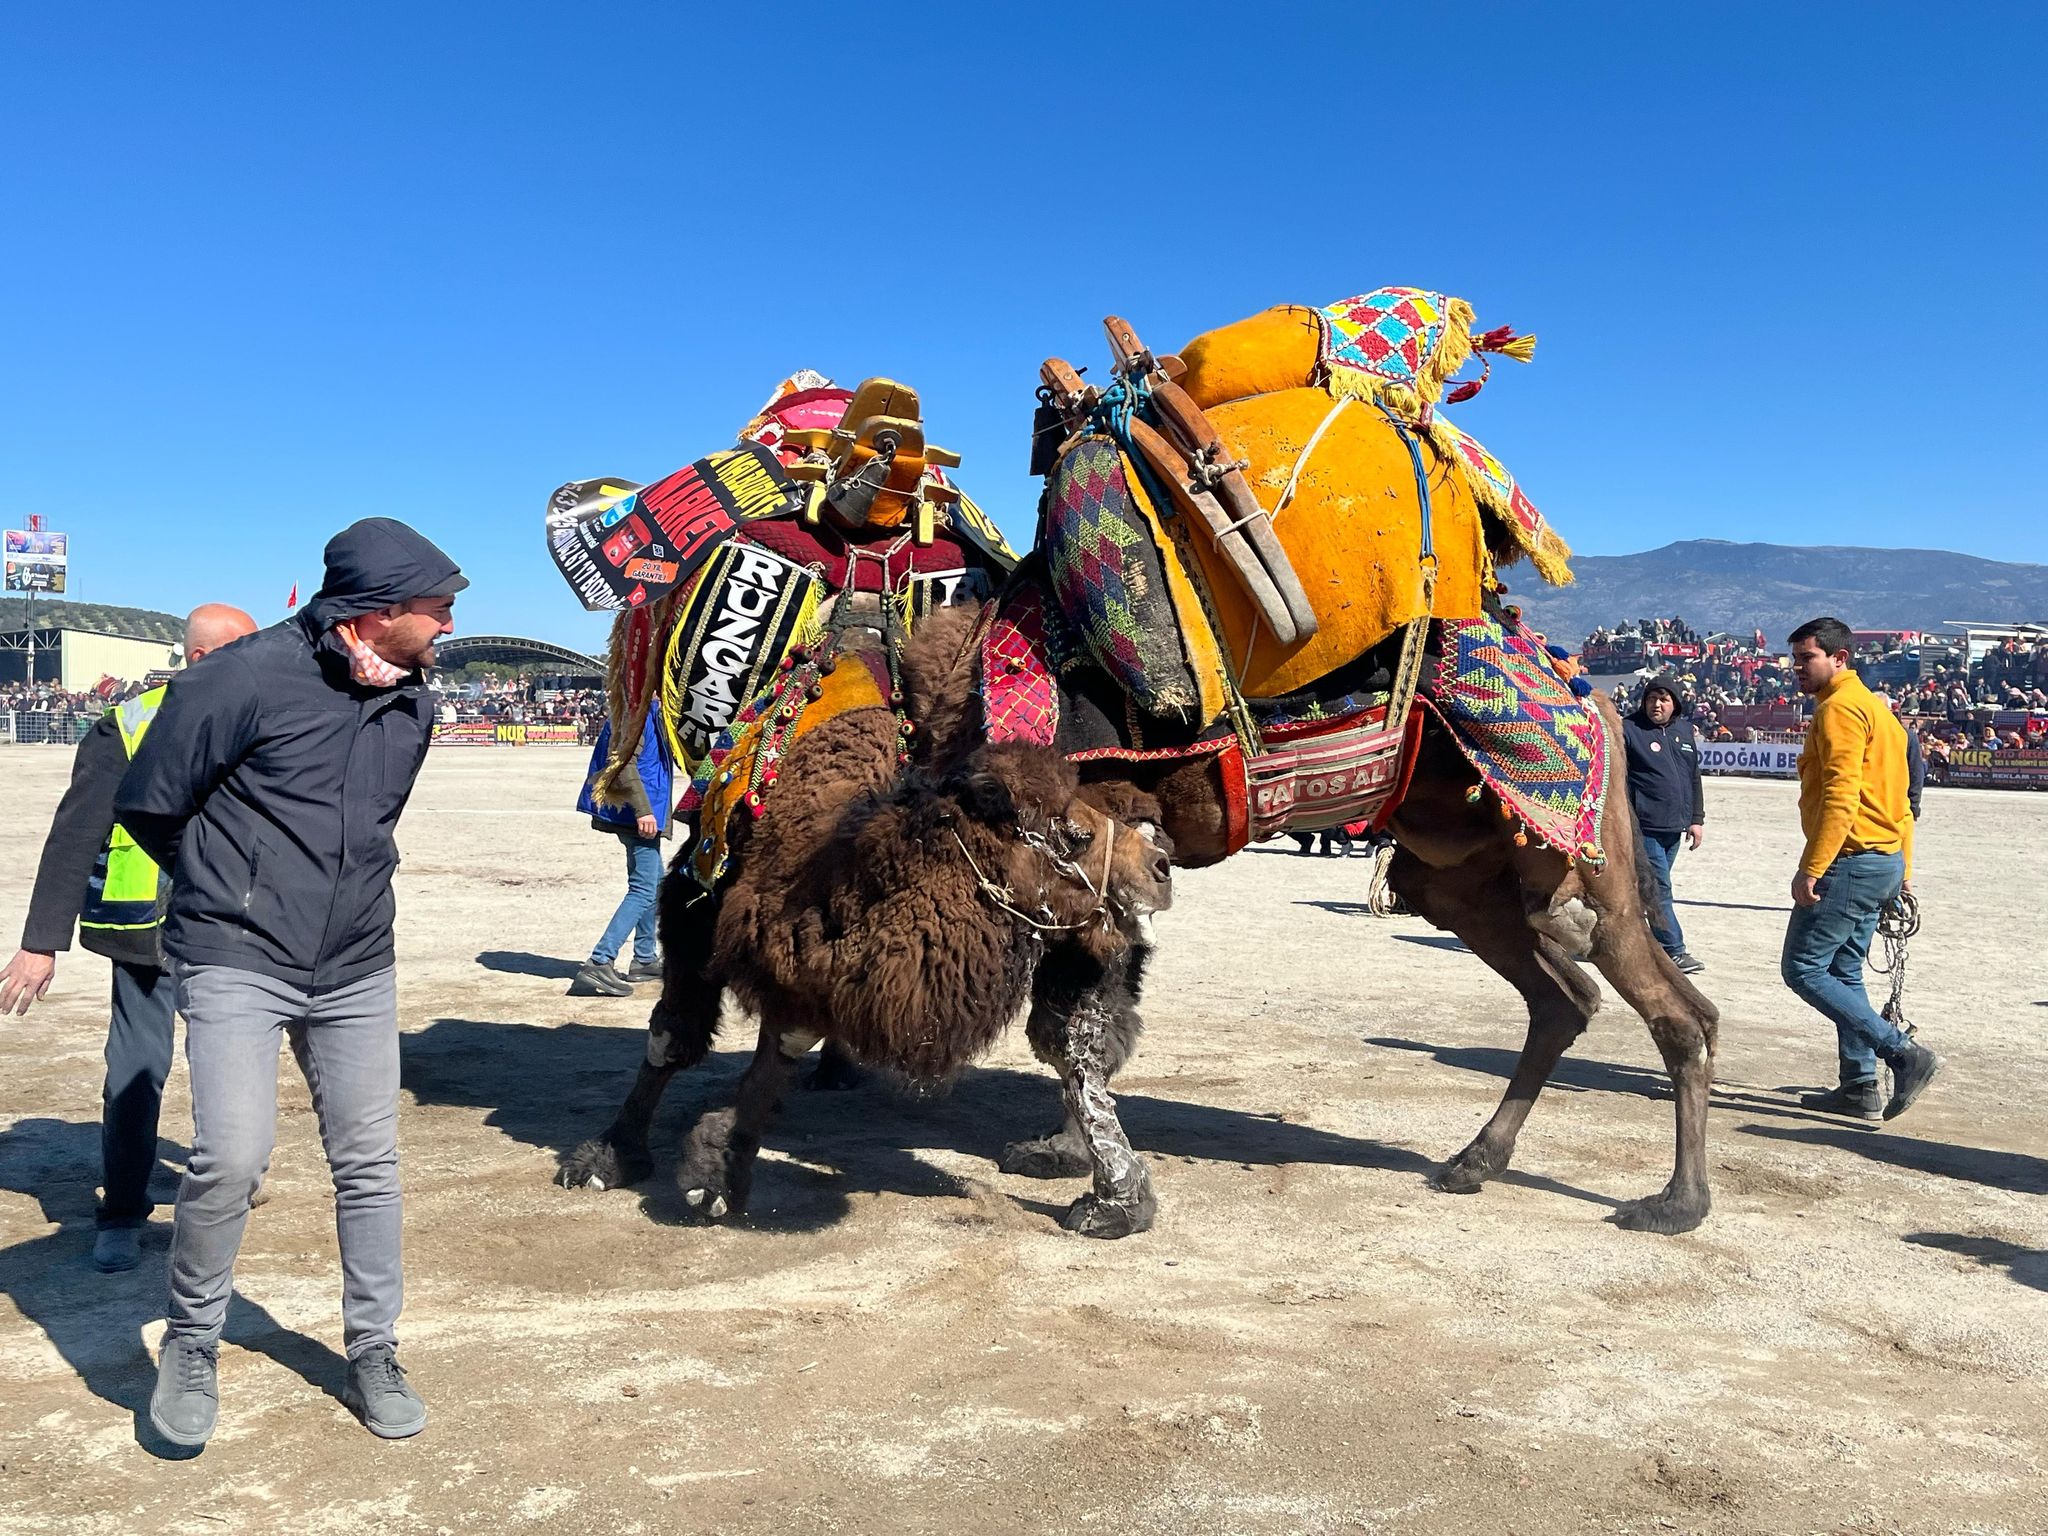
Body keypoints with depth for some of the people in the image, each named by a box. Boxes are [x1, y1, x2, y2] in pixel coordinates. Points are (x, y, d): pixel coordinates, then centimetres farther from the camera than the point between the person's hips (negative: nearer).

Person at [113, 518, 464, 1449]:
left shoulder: (412, 701, 5)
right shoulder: (250, 677, -15)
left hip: (357, 971, 5)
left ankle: (372, 1356, 25)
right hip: (237, 964, -5)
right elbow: (146, 803, -5)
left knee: (369, 1163, 8)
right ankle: (191, 1348, 11)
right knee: (232, 1155, -15)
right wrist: (231, 891, 7)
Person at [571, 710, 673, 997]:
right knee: (644, 890, -10)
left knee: (654, 884, 19)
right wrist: (642, 809, -28)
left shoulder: (648, 710, 14)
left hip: (639, 814, 11)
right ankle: (600, 962, -13)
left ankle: (644, 960, 28)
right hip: (637, 814, -11)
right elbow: (623, 761, -26)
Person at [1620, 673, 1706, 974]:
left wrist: (1696, 818, 15)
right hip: (1644, 826, -7)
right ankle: (1674, 951, -4)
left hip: (1675, 826, 7)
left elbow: (1694, 778, 20)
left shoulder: (1685, 731, 14)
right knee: (1659, 889, -8)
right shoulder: (1629, 730, -6)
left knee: (1654, 887, 12)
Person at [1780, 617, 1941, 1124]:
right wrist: (1903, 868, 24)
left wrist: (1811, 869, -24)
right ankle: (1859, 1088, 16)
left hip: (1850, 861, -10)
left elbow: (1841, 797, -23)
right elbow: (1897, 798, 22)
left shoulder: (1839, 708, -13)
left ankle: (1903, 1052, -10)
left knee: (1804, 969, -6)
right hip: (1884, 861, 10)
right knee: (1844, 973, 14)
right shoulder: (1873, 706, 19)